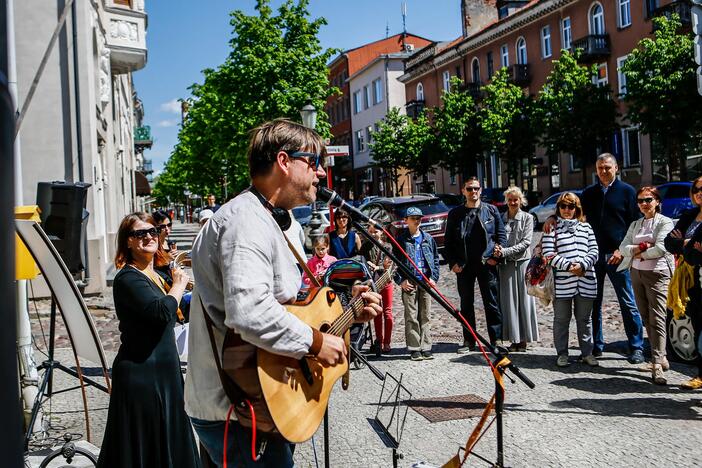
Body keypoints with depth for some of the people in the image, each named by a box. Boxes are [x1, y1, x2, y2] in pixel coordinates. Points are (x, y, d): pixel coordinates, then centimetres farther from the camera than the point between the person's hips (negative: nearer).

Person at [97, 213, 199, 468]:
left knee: (166, 443, 17)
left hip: (164, 370, 9)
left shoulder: (157, 276, 13)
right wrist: (179, 284, -15)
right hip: (140, 375, -9)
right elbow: (161, 312, -29)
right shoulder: (128, 278, -14)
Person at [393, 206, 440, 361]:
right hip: (409, 282, -3)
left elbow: (436, 259, 15)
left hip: (426, 281, 3)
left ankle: (426, 348, 11)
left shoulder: (428, 238, 12)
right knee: (411, 317, -2)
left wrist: (434, 277, 4)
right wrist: (400, 280, -7)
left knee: (425, 316, 6)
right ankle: (414, 349, 3)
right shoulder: (401, 239, 2)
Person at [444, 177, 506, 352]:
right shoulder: (455, 214, 8)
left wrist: (496, 257, -6)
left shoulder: (491, 211, 6)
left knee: (492, 303, 1)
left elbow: (501, 235, 5)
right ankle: (469, 340, 17)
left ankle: (496, 339, 9)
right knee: (466, 304, 8)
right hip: (464, 266, 2)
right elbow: (448, 241, 8)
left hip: (487, 264, -1)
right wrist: (452, 262, -1)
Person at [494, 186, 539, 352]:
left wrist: (505, 251, -15)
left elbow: (525, 242, -5)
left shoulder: (527, 218, 4)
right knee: (509, 301, 2)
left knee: (523, 299, -1)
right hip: (505, 264, 2)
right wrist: (497, 250, -14)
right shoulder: (501, 218, 10)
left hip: (522, 262, -2)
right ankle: (515, 338, 8)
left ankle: (523, 339, 5)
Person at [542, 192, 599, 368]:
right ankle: (562, 354, 15)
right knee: (561, 319, 5)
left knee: (585, 319, 10)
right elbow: (548, 253, -6)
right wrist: (569, 266, -15)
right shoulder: (552, 228, 4)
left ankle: (587, 352, 20)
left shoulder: (585, 227, 15)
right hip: (561, 282, -3)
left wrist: (582, 265, -10)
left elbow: (594, 251, 8)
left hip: (586, 281, 3)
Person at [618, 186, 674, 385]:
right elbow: (623, 247, 5)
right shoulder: (635, 225, 16)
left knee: (657, 318, -12)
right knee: (646, 318, 8)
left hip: (658, 274, -6)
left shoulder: (665, 222, -1)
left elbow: (660, 249, -14)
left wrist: (639, 253, -2)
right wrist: (643, 247, -11)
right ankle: (660, 357, 18)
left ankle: (657, 365, -16)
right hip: (636, 273, 6)